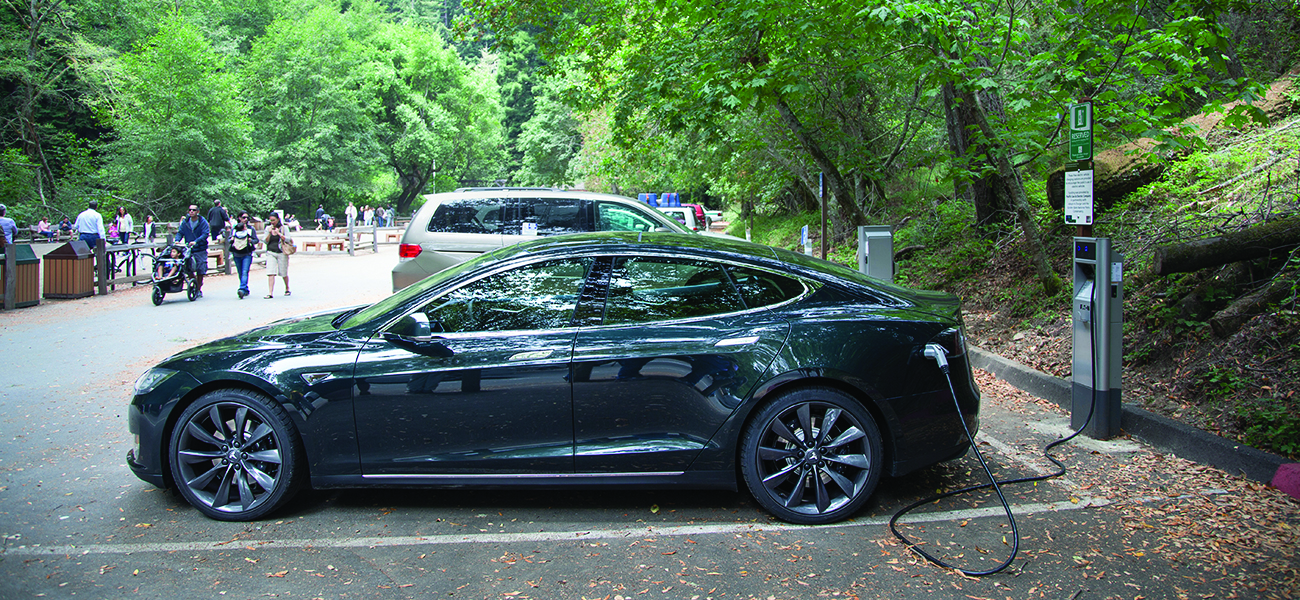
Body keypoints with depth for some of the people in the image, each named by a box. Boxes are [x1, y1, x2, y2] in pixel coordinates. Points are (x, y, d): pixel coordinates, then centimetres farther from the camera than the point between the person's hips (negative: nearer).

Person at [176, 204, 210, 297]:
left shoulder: (203, 222, -6)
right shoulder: (185, 221, 5)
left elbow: (205, 234, -15)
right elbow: (180, 232, 4)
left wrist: (196, 241, -29)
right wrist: (177, 240, -16)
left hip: (200, 250, -3)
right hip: (188, 250, 3)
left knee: (200, 271, 1)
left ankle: (199, 290, 15)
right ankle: (195, 283, 24)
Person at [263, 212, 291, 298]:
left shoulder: (284, 228, 1)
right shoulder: (268, 228, 8)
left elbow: (287, 239, -9)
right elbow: (266, 241, 4)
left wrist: (278, 233, -16)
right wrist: (269, 233, -10)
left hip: (282, 253, -2)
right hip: (271, 253, 2)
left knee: (284, 273, 7)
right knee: (270, 273, -11)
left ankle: (287, 289, 30)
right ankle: (270, 293, -14)